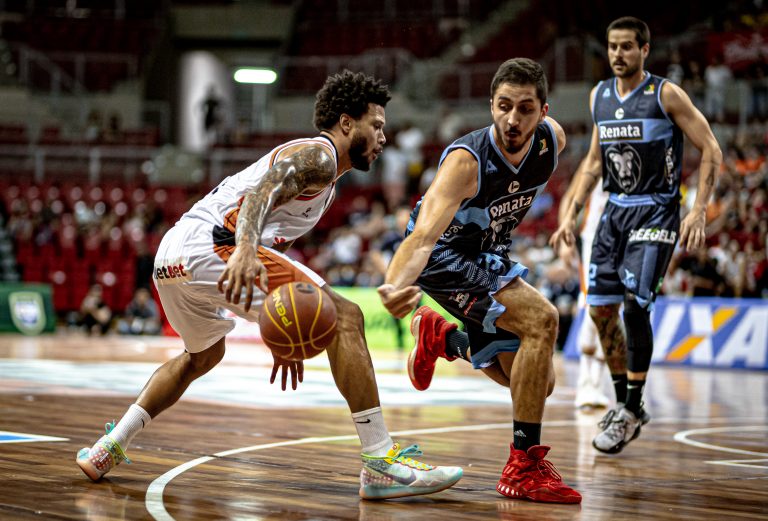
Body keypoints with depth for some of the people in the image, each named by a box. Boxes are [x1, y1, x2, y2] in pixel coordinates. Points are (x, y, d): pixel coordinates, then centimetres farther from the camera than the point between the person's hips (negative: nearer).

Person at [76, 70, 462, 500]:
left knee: (203, 356, 36)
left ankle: (108, 450, 36)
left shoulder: (323, 185, 32)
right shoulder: (317, 155, 1)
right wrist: (244, 249, -36)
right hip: (213, 244, -11)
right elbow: (263, 190, -18)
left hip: (173, 255, 11)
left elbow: (273, 246, 34)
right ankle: (382, 464, -19)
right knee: (345, 318, -13)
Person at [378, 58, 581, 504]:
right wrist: (396, 285, -65)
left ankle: (439, 337, 27)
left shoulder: (552, 139, -15)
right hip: (445, 255, -7)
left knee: (539, 384, 9)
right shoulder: (466, 160, -33)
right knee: (541, 318, -29)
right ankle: (525, 466, -23)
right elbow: (423, 235, -45)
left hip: (490, 257, 7)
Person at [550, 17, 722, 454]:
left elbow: (711, 151, -9)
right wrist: (572, 213, 12)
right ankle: (624, 403, 18)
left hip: (656, 212, -6)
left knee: (635, 302, -17)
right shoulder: (600, 96, 9)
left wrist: (699, 212, -17)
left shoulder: (666, 95, -9)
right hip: (615, 210, 6)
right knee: (601, 308, 2)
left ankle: (633, 409, -6)